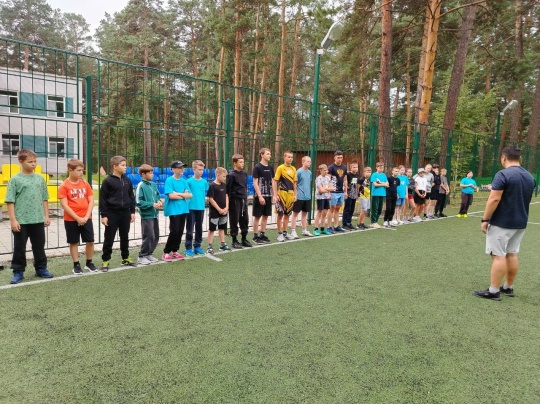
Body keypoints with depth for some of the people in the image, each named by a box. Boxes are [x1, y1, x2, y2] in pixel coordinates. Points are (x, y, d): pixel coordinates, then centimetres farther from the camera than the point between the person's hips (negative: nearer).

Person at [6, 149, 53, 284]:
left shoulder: (40, 178, 6)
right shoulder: (15, 179, -5)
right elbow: (10, 201, -7)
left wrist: (46, 216, 9)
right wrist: (13, 219, -11)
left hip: (38, 220, 3)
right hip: (21, 221, -3)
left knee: (39, 246, 13)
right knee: (19, 247, 7)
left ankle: (41, 269, 25)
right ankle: (18, 272, 19)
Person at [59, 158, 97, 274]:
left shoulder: (85, 184, 5)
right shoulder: (64, 186, -7)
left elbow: (91, 201, 4)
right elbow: (64, 205, -11)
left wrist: (86, 216, -7)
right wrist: (77, 218, -15)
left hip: (86, 219, 4)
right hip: (71, 220, -3)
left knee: (90, 241, 6)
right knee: (74, 242, 7)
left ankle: (89, 263, 23)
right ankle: (76, 265, 19)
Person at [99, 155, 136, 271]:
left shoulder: (127, 180, 8)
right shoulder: (108, 181, -8)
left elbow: (131, 196, 13)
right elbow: (102, 199, -8)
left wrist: (132, 211, 9)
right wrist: (103, 215, -11)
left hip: (125, 213, 5)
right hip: (112, 213, -5)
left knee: (125, 237, 14)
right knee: (109, 238, 2)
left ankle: (126, 258, 27)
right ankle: (105, 260, 13)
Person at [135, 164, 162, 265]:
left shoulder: (153, 184, 9)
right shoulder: (141, 186, -12)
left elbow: (158, 195, 21)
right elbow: (138, 202, -16)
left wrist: (159, 201, -2)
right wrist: (152, 204, -17)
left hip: (155, 215, 8)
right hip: (146, 215, -8)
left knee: (156, 237, 12)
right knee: (149, 237, -5)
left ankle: (149, 254, 25)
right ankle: (142, 256, 8)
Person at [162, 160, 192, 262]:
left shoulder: (184, 181, 11)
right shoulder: (169, 180, -7)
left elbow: (190, 195, 5)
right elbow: (171, 196, -17)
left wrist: (178, 193, -10)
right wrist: (183, 195, -4)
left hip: (183, 210, 6)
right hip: (173, 210, -6)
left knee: (180, 232, 9)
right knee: (174, 231, -7)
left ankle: (174, 251, 21)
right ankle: (166, 252, 5)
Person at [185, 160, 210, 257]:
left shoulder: (204, 182, 4)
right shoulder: (189, 181, -8)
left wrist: (201, 201, 9)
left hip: (201, 208, 4)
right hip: (191, 208, -4)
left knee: (199, 228, 12)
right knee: (190, 229, 1)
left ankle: (197, 246, 23)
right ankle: (188, 248, 9)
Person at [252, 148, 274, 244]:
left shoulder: (270, 167, 9)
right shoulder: (257, 167, -9)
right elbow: (255, 183, -12)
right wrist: (260, 196, -17)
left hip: (268, 195, 6)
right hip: (259, 196, -6)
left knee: (266, 216, 10)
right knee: (257, 216, 0)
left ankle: (262, 235, 20)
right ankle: (255, 236, 9)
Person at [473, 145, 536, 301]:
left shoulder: (503, 174, -16)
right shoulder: (530, 177, 10)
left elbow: (494, 199, -20)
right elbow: (523, 199, 19)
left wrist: (485, 219, -15)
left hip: (501, 223, -8)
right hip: (520, 223, 8)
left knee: (498, 255, -4)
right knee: (512, 254, 14)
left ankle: (493, 291, 1)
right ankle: (508, 287, 23)